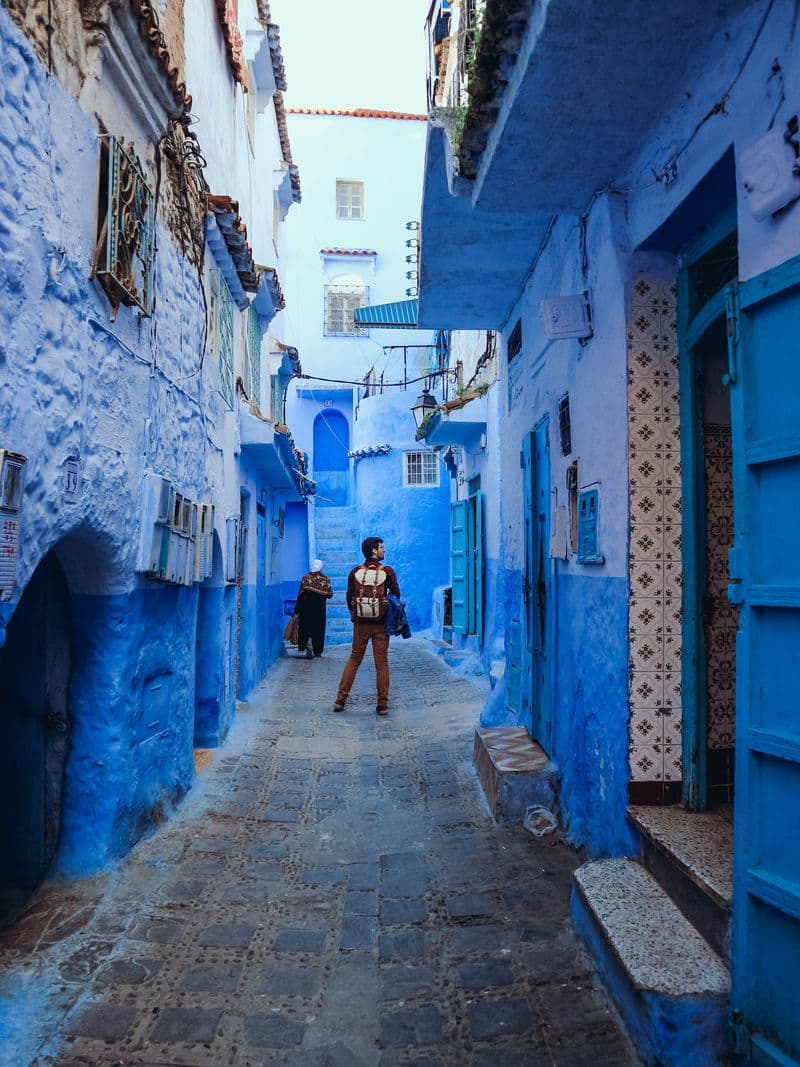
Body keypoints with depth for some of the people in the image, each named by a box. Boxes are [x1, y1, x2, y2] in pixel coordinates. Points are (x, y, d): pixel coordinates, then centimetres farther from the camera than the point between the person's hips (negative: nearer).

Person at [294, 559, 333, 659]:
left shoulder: (305, 578, -5)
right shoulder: (326, 579, -2)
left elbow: (300, 594, -7)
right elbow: (330, 594, 1)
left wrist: (297, 609, -1)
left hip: (306, 608, -1)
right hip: (320, 609, 1)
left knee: (306, 628, 4)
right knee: (318, 629, 10)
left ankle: (309, 644, -20)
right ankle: (317, 650, 16)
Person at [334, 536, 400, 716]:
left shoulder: (355, 572, 0)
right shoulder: (387, 572, -6)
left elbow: (349, 598, 4)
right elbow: (396, 595, 0)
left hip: (360, 623, 2)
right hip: (381, 624, -2)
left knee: (354, 659, 12)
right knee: (381, 663, 5)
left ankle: (340, 699, 10)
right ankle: (383, 704, 6)